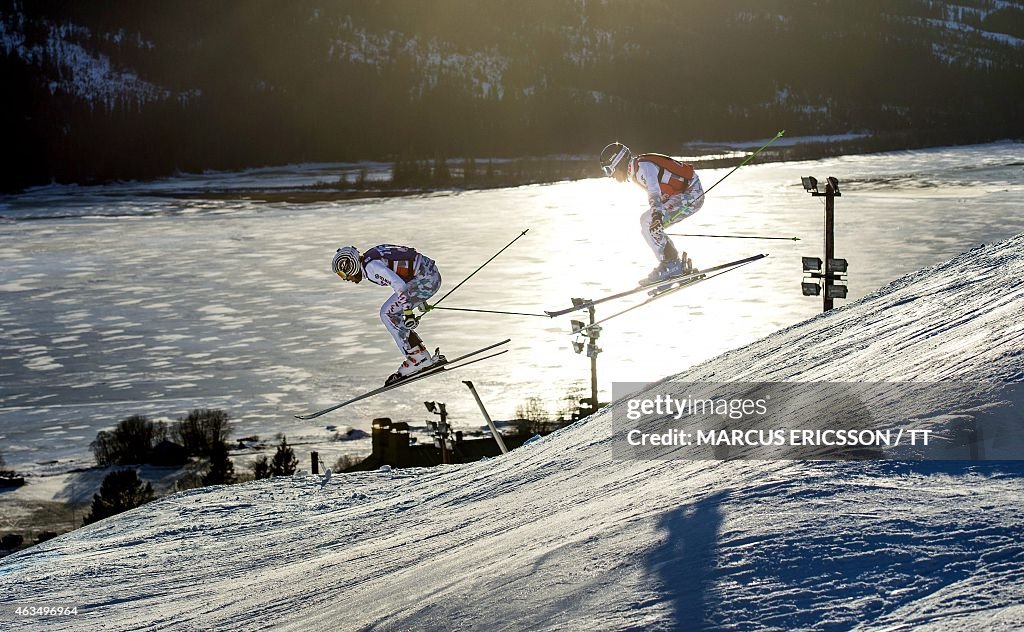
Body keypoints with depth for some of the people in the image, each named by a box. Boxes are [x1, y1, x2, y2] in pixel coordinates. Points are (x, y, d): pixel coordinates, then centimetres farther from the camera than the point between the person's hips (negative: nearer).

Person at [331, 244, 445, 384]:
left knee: (387, 313, -7)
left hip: (426, 280, -10)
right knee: (392, 315, 11)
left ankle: (417, 359, -6)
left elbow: (399, 285, -26)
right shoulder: (371, 257, 14)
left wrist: (408, 312, -25)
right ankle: (425, 358, 10)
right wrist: (419, 298, 32)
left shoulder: (370, 266, -16)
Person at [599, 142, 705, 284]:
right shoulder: (635, 171, 11)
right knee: (645, 221, 8)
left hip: (691, 195, -10)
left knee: (648, 223, -17)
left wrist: (656, 215, -53)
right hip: (679, 196, 10)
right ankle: (679, 263, 10)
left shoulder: (643, 166, -20)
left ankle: (670, 265, -11)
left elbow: (654, 190, -39)